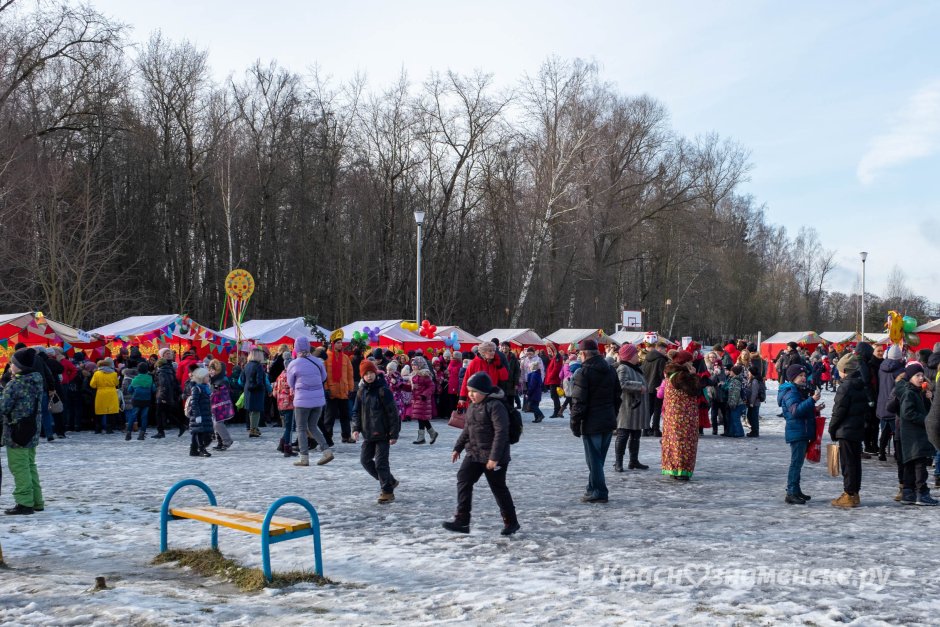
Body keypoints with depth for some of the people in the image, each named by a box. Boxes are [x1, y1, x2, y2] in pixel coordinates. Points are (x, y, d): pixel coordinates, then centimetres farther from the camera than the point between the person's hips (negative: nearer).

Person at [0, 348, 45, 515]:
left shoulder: (14, 384, -16)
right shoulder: (37, 381, 7)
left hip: (16, 432, -8)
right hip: (32, 431, 8)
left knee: (19, 467, -3)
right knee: (30, 465, 16)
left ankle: (24, 502, -2)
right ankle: (36, 501, 20)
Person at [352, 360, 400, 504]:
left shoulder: (383, 391, -13)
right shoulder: (361, 391, 6)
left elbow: (393, 413, -12)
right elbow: (356, 411, 13)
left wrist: (394, 434, -14)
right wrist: (356, 428, -2)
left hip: (382, 433, -7)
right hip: (368, 434, 7)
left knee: (381, 462, -5)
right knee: (365, 460, 10)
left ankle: (387, 491, 9)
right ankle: (389, 481, 26)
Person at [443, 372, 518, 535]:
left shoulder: (495, 406, -18)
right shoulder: (472, 407, 10)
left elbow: (501, 432, -22)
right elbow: (466, 430, 21)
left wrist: (494, 457, -24)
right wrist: (457, 448, 18)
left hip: (492, 456, -8)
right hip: (473, 453, 8)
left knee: (498, 488, 4)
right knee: (463, 480, -5)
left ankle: (511, 522, 21)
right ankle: (462, 520, -5)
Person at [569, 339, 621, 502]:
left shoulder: (583, 373, -14)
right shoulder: (610, 371, 11)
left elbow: (578, 402, -16)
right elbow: (617, 397, 16)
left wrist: (575, 424, -8)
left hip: (591, 424, -7)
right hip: (608, 422, 7)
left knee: (594, 459, 0)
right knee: (599, 459, 16)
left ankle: (598, 492, 2)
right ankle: (593, 489, 23)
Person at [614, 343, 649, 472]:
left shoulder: (637, 368, 18)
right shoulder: (623, 369, -13)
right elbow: (623, 384, -29)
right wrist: (639, 386, -24)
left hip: (637, 407, 9)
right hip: (627, 407, -9)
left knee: (636, 436, 13)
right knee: (623, 436, -5)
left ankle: (634, 461, 21)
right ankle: (618, 462, 0)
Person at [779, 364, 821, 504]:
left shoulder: (800, 391, 19)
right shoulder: (790, 392, -14)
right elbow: (796, 410, -30)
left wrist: (814, 410, 15)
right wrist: (812, 400, -35)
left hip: (803, 432, 10)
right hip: (796, 433, -10)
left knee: (798, 462, 14)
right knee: (796, 462, -11)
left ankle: (796, 490, 21)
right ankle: (791, 493, -11)